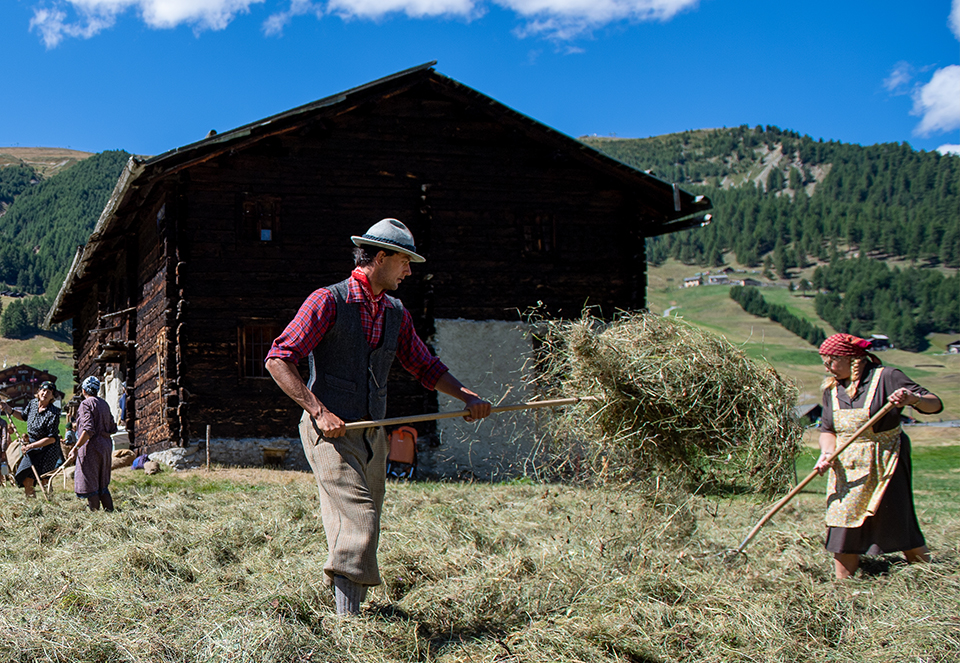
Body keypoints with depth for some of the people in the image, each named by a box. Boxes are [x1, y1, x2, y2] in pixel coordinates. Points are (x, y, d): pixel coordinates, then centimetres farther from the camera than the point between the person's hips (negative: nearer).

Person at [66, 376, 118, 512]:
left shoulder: (86, 404, -9)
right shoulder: (104, 404, 14)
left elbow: (88, 430, -20)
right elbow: (113, 428, 15)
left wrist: (76, 448, -23)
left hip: (91, 447, -8)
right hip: (106, 447, 8)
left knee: (90, 486, -3)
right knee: (103, 485, 14)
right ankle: (110, 511, 13)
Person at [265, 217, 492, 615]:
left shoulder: (396, 314, 15)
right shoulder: (328, 302, -6)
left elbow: (424, 366, 24)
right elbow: (278, 360, -10)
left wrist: (468, 396, 8)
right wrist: (318, 411, -19)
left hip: (372, 434, 7)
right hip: (330, 431, -7)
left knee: (362, 529, 6)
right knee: (359, 521, -19)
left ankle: (348, 617, 14)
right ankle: (348, 623, -20)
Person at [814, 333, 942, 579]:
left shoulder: (886, 378, -7)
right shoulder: (832, 387, 9)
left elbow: (935, 404, -11)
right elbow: (827, 428, 12)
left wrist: (912, 398, -33)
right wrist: (826, 453, -9)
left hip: (884, 466, -4)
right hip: (846, 469, 5)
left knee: (898, 526, -3)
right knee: (844, 529, 1)